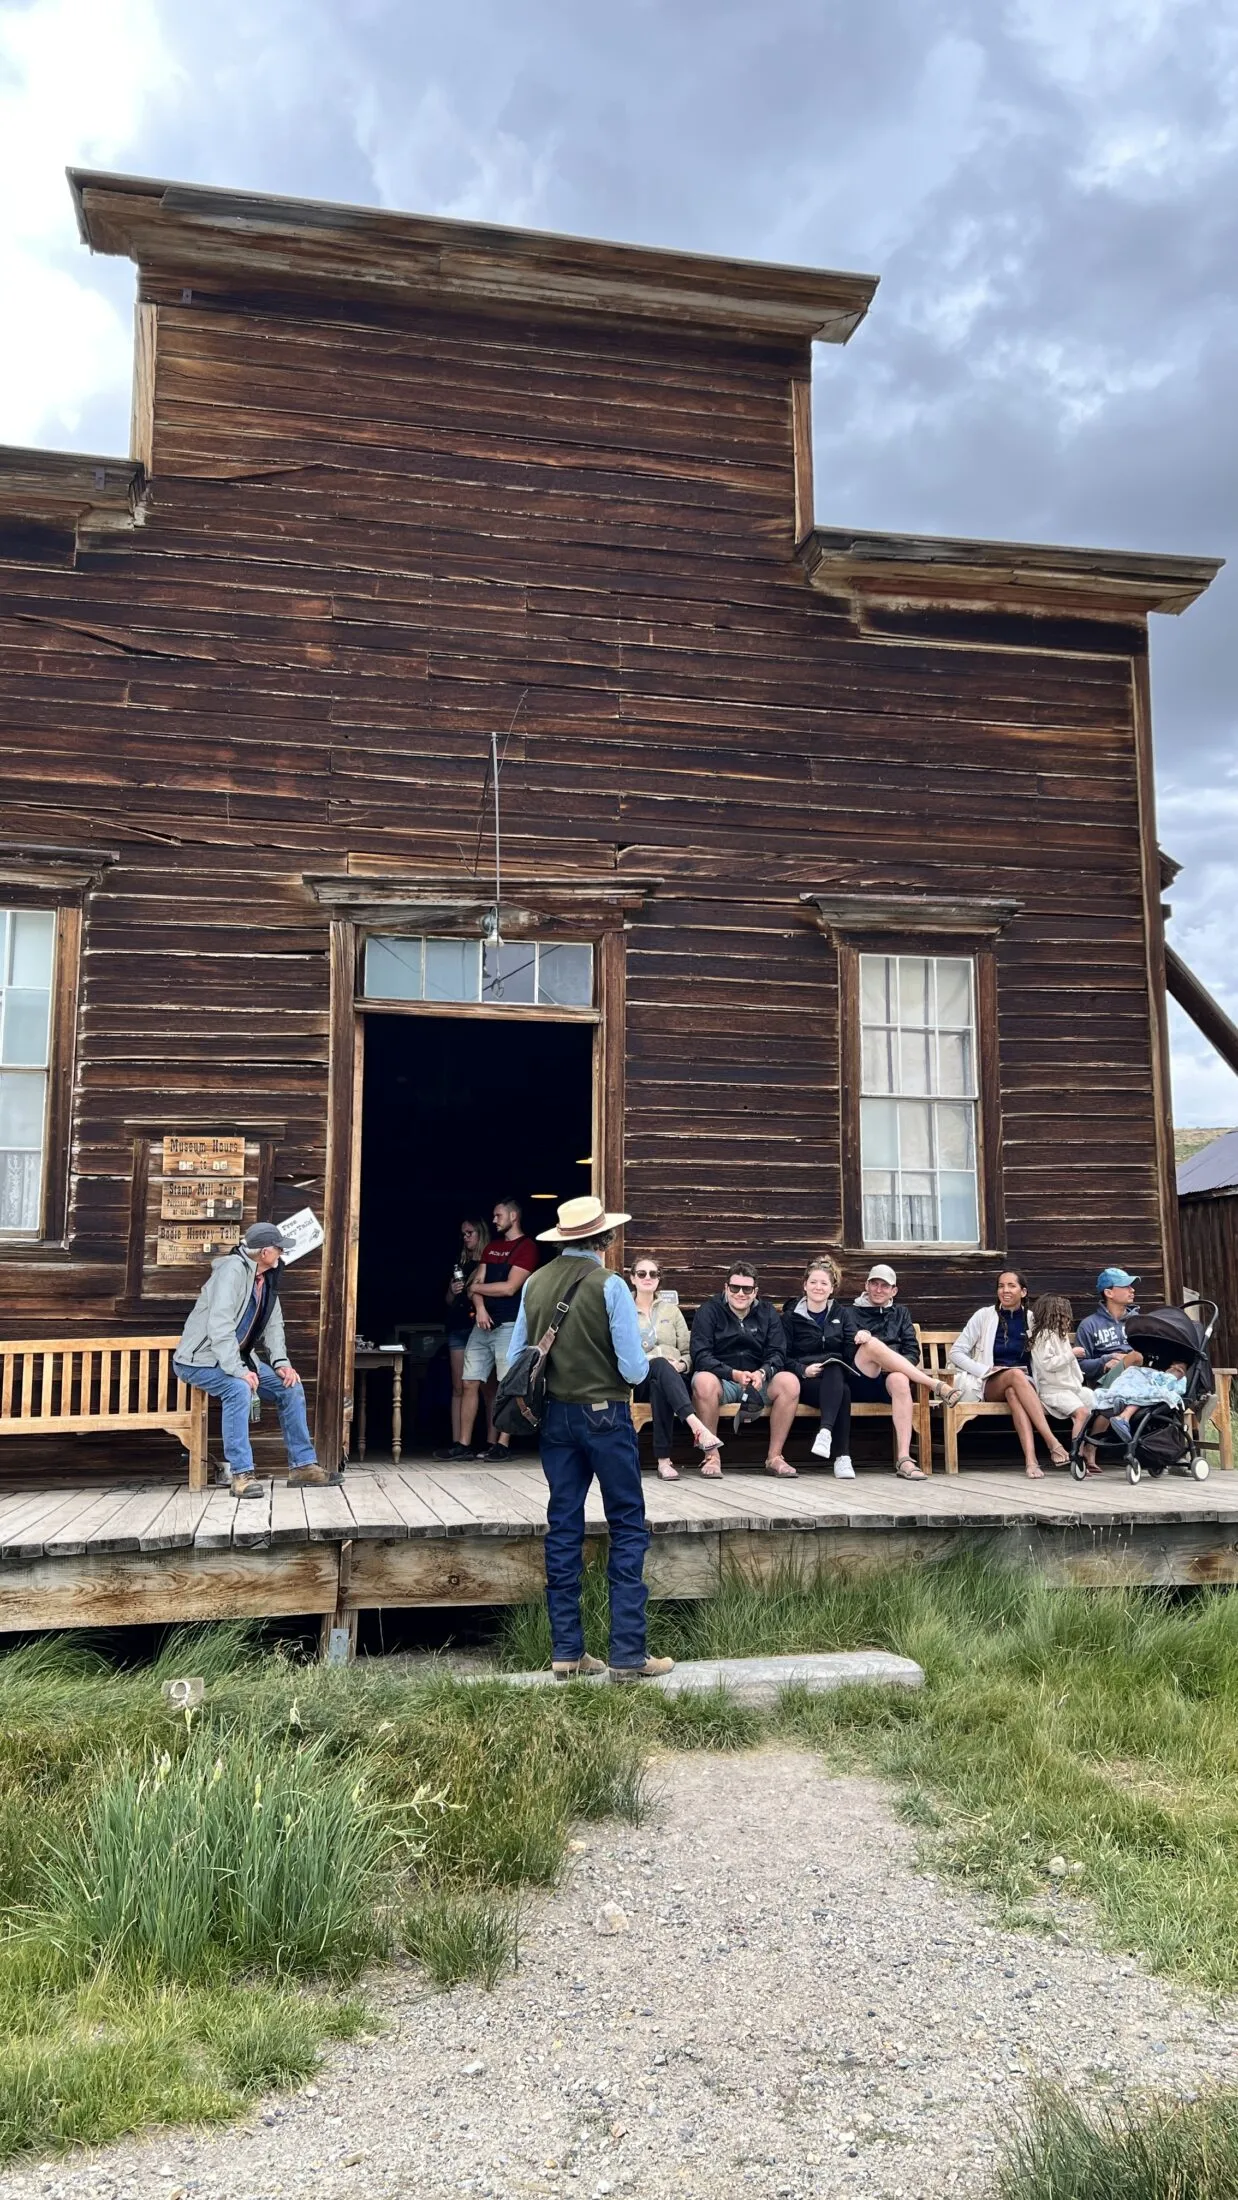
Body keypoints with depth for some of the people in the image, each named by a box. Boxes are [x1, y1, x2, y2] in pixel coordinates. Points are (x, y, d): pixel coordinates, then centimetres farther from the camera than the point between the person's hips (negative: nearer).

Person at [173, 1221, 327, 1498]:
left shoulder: (267, 1279, 7)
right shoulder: (233, 1270, -22)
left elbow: (273, 1325, 9)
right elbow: (220, 1325, -31)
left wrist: (281, 1362, -7)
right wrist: (238, 1370, -35)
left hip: (237, 1357, 9)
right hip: (201, 1358, -9)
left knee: (291, 1387, -1)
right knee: (239, 1389, -35)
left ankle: (302, 1465, 4)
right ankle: (241, 1474, -29)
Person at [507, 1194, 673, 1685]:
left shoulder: (535, 1284, 1)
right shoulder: (609, 1286, -14)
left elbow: (516, 1360, 6)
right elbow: (634, 1369, -14)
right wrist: (644, 1361, 7)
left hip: (554, 1417, 5)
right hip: (605, 1416, -5)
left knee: (563, 1530, 11)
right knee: (628, 1529, 3)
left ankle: (566, 1651, 14)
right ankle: (627, 1654, 1)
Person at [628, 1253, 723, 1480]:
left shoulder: (670, 1309, 22)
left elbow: (688, 1351, 16)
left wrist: (681, 1365, -7)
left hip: (671, 1378, 2)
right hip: (638, 1380, -2)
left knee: (659, 1385, -39)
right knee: (661, 1364, -39)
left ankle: (663, 1459, -46)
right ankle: (696, 1425, -59)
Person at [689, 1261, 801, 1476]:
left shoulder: (768, 1313, 11)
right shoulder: (709, 1311, 1)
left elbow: (777, 1354, 0)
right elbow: (701, 1356, -11)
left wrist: (762, 1373, -23)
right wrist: (734, 1374, -26)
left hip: (759, 1380, 3)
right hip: (721, 1379, -3)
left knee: (789, 1382, -26)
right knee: (703, 1381, -37)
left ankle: (774, 1457, -17)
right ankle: (711, 1457, -24)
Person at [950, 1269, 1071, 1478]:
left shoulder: (1032, 1319, 11)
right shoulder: (984, 1316, 4)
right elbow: (956, 1353, 1)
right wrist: (986, 1370, -11)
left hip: (1025, 1382, 1)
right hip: (989, 1385, -1)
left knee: (1013, 1392, -37)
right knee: (1016, 1375, -36)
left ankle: (1030, 1459, -53)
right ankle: (1053, 1443, -46)